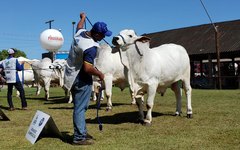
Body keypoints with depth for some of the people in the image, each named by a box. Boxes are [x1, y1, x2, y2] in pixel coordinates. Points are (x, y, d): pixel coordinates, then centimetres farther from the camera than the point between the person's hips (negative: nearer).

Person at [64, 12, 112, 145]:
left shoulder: (80, 33, 0)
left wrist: (83, 18, 45)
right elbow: (87, 68, -30)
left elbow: (79, 26, 26)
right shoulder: (91, 47, -26)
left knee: (79, 107, 17)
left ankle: (81, 132, 28)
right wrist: (100, 74, -13)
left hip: (71, 76, 10)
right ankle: (79, 137, 4)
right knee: (80, 108, -3)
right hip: (82, 79, -9)